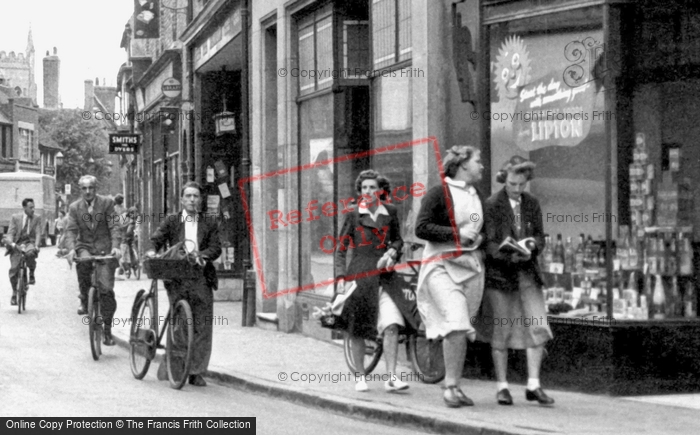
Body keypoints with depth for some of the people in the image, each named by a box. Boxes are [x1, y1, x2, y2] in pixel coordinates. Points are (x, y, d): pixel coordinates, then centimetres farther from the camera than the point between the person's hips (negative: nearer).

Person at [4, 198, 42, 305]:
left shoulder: (37, 219, 7)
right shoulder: (15, 217, 5)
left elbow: (38, 234, -3)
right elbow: (10, 233, -1)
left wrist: (36, 246, -22)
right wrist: (12, 244, -22)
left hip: (29, 243, -1)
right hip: (17, 245, 1)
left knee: (30, 253, -38)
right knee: (13, 270, -11)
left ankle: (32, 274, -11)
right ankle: (14, 292, 12)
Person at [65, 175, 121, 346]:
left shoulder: (107, 203, -1)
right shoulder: (74, 207, 6)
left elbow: (114, 227, -6)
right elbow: (71, 230, -2)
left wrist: (115, 247, -22)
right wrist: (71, 249, -21)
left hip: (104, 249, -1)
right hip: (84, 247, 1)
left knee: (106, 289, -9)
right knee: (83, 264, -34)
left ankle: (107, 329, 2)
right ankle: (84, 300, -11)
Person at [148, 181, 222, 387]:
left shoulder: (209, 225, 14)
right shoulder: (171, 222, 13)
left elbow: (216, 248, 2)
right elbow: (157, 238, 2)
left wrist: (202, 255, -19)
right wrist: (152, 251, -20)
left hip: (201, 279, 1)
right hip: (177, 279, -1)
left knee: (202, 327, -2)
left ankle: (196, 372, 6)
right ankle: (170, 367, 11)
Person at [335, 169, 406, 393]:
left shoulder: (390, 212, 7)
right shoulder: (354, 215, 1)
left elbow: (398, 239, 20)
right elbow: (341, 249, 5)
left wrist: (391, 251, -2)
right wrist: (341, 277, -3)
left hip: (383, 274, 1)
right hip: (359, 274, -1)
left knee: (391, 325, -13)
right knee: (358, 330, 3)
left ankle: (391, 377, -13)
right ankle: (360, 377, 17)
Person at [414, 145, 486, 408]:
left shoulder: (477, 197, 18)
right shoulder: (439, 193, -5)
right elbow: (421, 228, -12)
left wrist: (479, 237, 10)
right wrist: (456, 234, -15)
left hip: (471, 267, 7)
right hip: (442, 265, -7)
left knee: (460, 330, 7)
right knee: (456, 325, -20)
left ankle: (453, 387, 15)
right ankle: (451, 387, -13)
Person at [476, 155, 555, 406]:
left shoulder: (531, 204, 9)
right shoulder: (492, 205, -5)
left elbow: (540, 235, 10)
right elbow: (490, 243, -10)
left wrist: (531, 247, -13)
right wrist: (509, 254, -27)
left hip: (527, 272, 4)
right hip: (499, 272, -4)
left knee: (537, 327, -6)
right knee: (500, 331, 2)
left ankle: (533, 385, 0)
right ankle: (502, 387, 12)